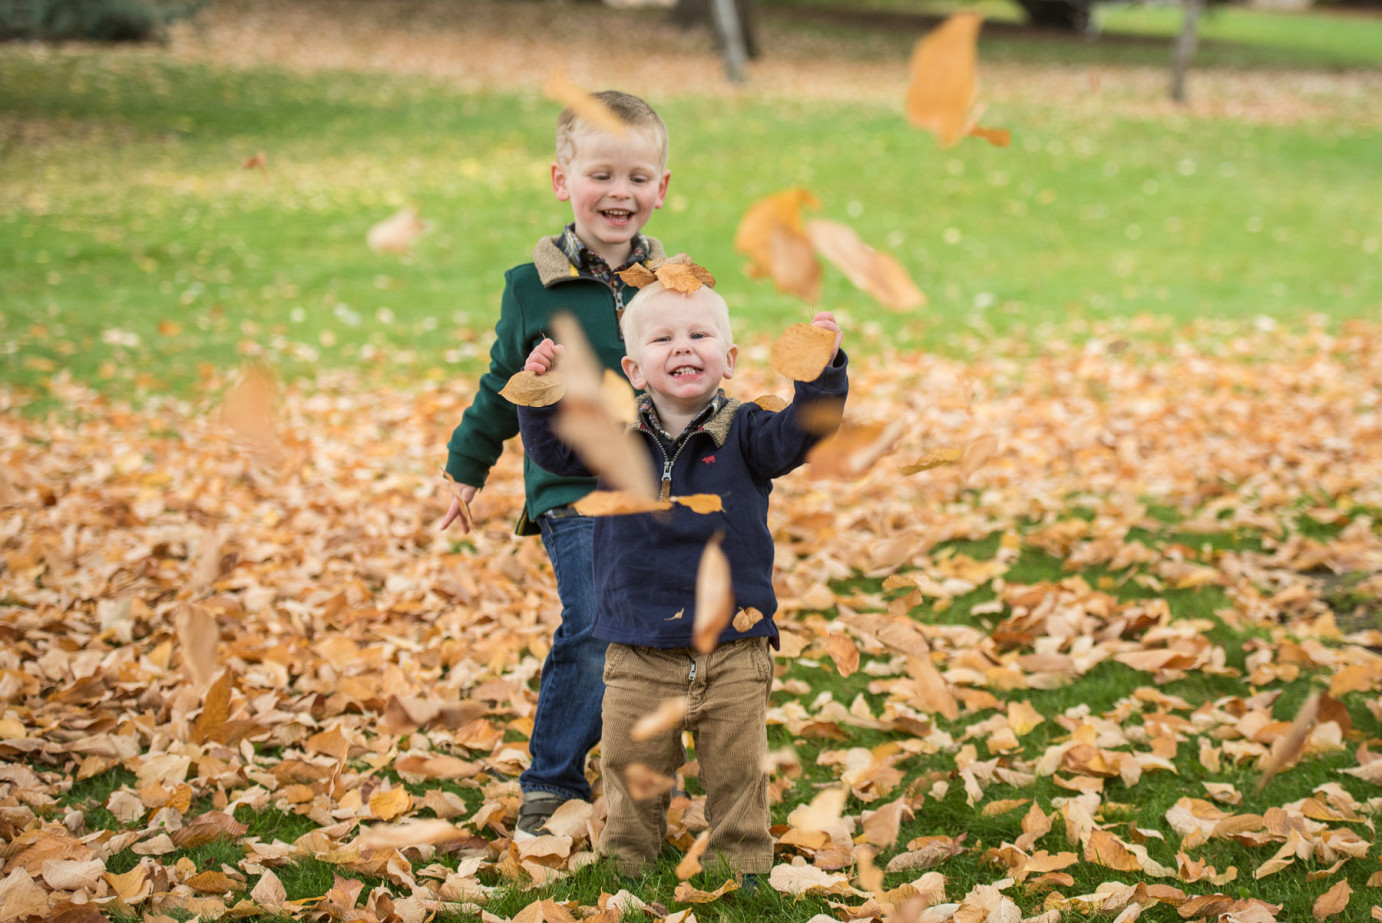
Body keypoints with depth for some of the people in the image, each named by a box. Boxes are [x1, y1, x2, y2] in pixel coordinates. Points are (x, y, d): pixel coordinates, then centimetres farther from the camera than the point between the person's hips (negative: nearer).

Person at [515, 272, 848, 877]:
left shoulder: (741, 434, -6)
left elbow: (800, 433, -20)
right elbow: (552, 449, 1)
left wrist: (822, 372, -36)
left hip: (733, 648, -1)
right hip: (640, 653, 2)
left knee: (736, 770, 9)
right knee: (632, 769, 11)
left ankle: (741, 863, 26)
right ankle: (624, 861, 30)